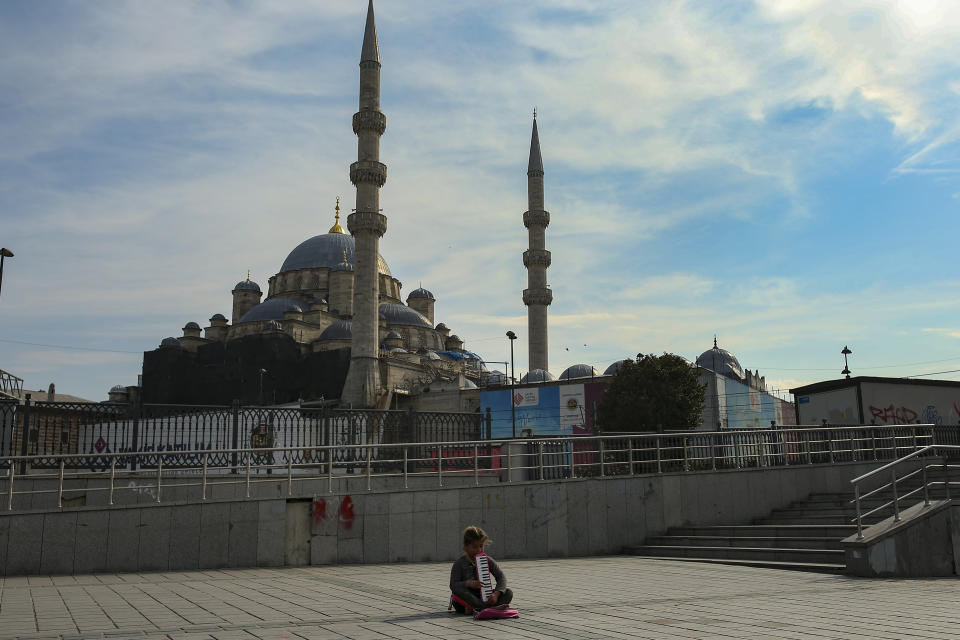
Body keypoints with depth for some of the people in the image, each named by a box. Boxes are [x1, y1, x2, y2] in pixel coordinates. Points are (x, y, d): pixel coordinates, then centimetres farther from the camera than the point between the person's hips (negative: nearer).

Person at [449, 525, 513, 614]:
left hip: (484, 597, 3)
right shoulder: (460, 563, -4)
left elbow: (501, 577, -3)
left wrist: (496, 594, -22)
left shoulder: (488, 560, 4)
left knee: (509, 593, -16)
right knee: (458, 591, -36)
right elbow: (453, 585, -13)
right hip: (467, 597, -3)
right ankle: (490, 607, -45)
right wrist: (468, 583, -32)